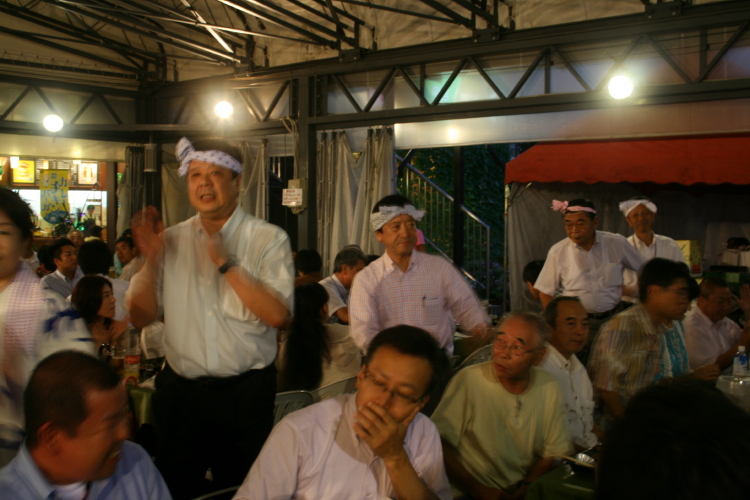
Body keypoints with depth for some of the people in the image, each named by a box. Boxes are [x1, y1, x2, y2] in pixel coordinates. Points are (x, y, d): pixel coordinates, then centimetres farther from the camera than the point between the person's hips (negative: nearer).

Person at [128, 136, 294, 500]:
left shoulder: (269, 239, -5)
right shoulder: (172, 240, 5)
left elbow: (277, 315, -16)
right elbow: (141, 317, 3)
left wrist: (226, 264, -22)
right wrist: (151, 259, -10)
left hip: (246, 392, -2)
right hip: (180, 391, 3)